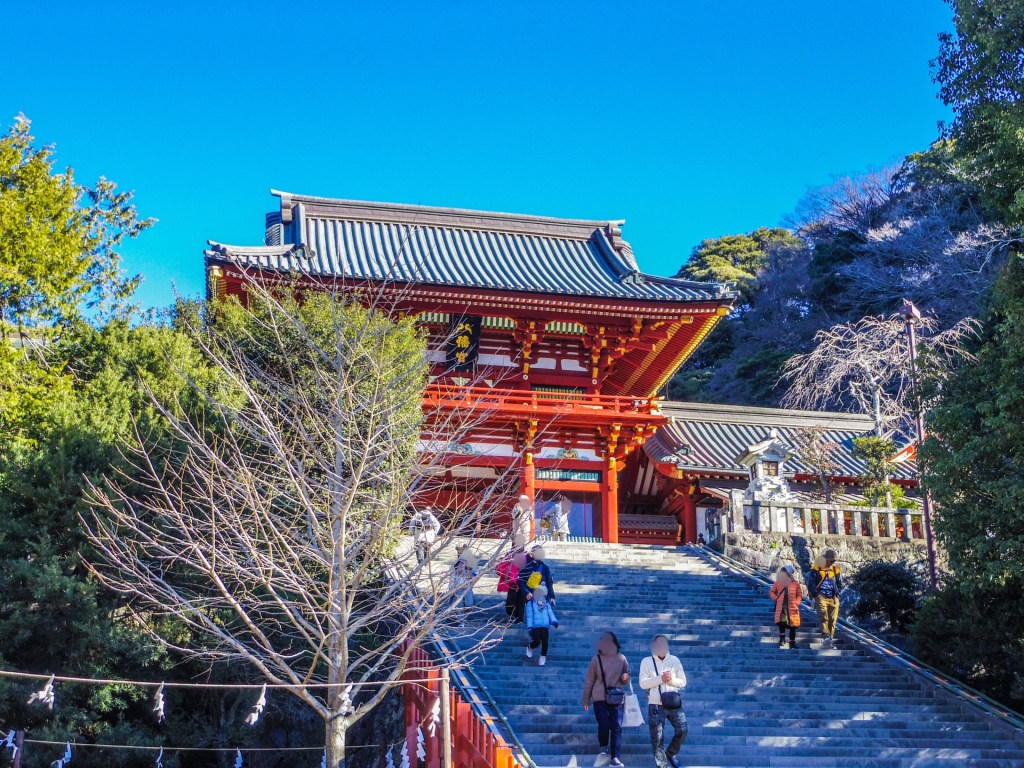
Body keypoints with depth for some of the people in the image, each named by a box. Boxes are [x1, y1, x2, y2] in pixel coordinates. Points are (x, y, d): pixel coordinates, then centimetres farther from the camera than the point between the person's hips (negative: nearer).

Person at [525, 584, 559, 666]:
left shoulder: (547, 605, 23)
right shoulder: (531, 604, 12)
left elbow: (551, 614, 9)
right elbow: (529, 616, 3)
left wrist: (554, 621, -13)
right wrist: (530, 627, -9)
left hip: (545, 627, 3)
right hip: (535, 626, -3)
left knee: (545, 641, -16)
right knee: (537, 641, -21)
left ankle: (543, 657, 4)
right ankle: (530, 648, 15)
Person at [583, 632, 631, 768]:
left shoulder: (621, 658, 3)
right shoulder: (596, 659, -3)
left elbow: (626, 675, 15)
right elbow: (589, 680, 2)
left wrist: (625, 677, -10)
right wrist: (586, 699, 3)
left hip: (616, 697, 2)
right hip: (600, 697, -2)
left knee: (617, 727, -3)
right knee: (604, 725, -12)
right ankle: (604, 748, 15)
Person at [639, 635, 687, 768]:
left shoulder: (675, 660, 8)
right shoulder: (647, 662, 2)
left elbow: (683, 682, 7)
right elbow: (643, 683, -8)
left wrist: (671, 679, -13)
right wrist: (660, 679, -17)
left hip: (674, 703, 2)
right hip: (656, 705, -2)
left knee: (682, 730, -6)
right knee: (657, 738, 0)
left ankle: (671, 754, 19)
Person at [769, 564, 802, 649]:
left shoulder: (795, 583, 1)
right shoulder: (778, 582, 4)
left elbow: (800, 594, 8)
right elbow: (771, 592, 13)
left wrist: (796, 602, -5)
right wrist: (776, 598, -3)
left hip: (792, 608, 0)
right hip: (781, 607, 0)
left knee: (792, 625, 4)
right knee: (781, 623, -9)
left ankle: (792, 642, 12)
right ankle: (782, 640, 4)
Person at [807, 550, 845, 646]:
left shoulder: (836, 570, 15)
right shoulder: (816, 569, 1)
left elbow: (840, 584, 24)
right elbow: (810, 583, -1)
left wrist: (837, 594, 9)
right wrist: (815, 595, -9)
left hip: (833, 598, 4)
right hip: (821, 596, -4)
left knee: (832, 619, -2)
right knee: (823, 617, -21)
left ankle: (829, 640, 4)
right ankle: (826, 637, -36)